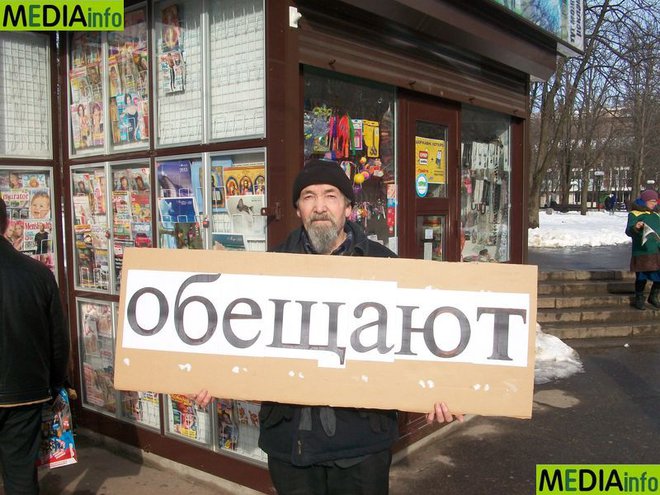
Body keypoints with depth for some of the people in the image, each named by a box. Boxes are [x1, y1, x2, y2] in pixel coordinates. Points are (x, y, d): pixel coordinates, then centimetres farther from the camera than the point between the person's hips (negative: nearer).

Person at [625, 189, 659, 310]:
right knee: (642, 277, -1)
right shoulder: (635, 213, -4)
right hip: (642, 252, -6)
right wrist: (635, 228, -31)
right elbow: (628, 231, -11)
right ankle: (639, 300, 16)